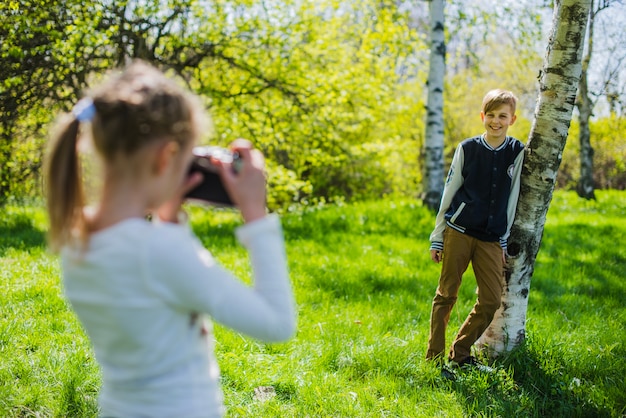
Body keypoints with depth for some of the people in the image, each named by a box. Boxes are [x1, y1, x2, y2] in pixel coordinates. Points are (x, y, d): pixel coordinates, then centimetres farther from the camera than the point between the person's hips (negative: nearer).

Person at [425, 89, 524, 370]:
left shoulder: (517, 153, 4)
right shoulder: (467, 148, 1)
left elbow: (511, 199, 9)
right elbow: (449, 193, 5)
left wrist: (504, 241, 8)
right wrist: (437, 238, 4)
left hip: (491, 239, 2)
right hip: (459, 231, -2)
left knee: (491, 300, -3)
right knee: (446, 294, 3)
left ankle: (460, 354, 13)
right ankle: (434, 356, 13)